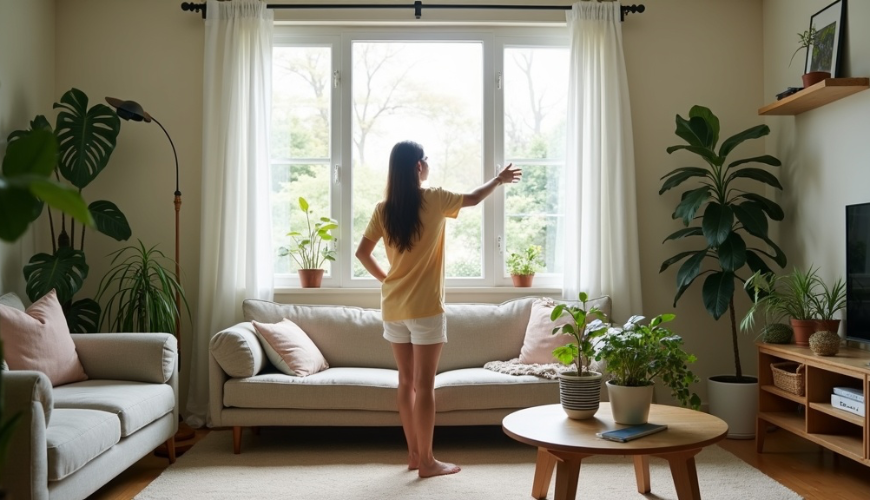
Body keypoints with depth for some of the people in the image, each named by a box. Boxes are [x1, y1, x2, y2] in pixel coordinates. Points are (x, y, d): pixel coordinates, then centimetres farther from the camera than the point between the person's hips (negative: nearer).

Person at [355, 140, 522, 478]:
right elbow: (473, 198, 9)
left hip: (393, 307, 5)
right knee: (424, 385, 0)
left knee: (406, 382, 12)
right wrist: (499, 180, 26)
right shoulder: (434, 200, -8)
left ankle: (413, 454, 21)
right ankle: (427, 462, 7)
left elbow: (362, 253, 4)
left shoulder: (383, 209, 3)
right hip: (424, 307, -5)